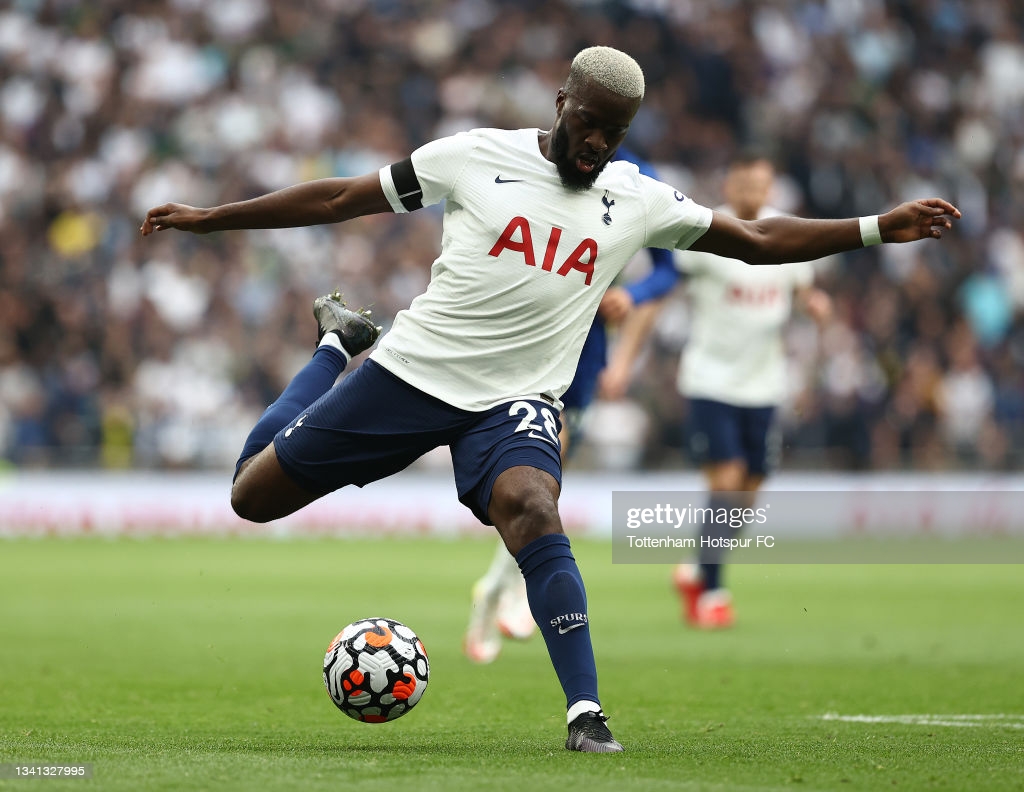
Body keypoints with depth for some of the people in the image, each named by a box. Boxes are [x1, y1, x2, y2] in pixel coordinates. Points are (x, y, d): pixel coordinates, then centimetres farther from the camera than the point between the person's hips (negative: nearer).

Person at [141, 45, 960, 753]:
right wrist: (209, 217, 3)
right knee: (253, 495, 7)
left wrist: (878, 228, -2)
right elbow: (342, 198, 2)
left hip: (516, 401, 0)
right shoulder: (477, 157, -4)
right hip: (411, 370, 0)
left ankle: (586, 713, -30)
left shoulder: (637, 200, 2)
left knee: (533, 513, -33)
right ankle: (338, 343, 34)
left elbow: (757, 240, 7)